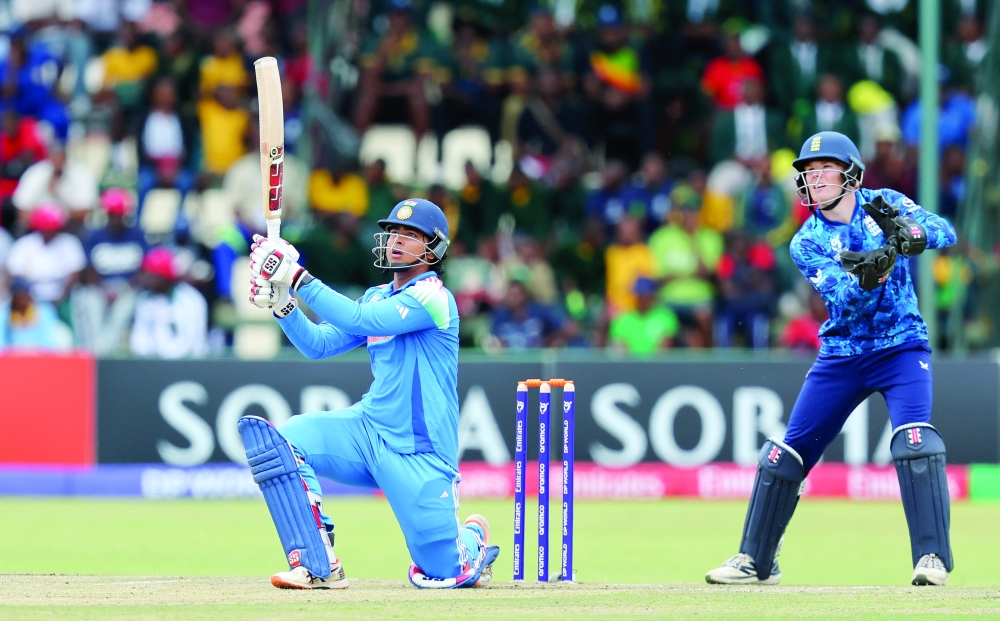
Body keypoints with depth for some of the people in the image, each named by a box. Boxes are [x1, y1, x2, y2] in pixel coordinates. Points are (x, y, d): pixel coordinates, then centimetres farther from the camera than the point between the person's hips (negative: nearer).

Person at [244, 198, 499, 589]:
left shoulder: (432, 297, -12)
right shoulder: (378, 297, 14)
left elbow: (358, 320, -24)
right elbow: (318, 344, 9)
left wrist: (297, 277, -25)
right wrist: (282, 302, -7)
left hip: (417, 453, -7)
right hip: (369, 430, 7)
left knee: (439, 573, -9)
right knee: (276, 439, -18)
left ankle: (472, 542, 31)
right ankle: (319, 567, -16)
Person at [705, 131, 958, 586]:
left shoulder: (885, 206, -4)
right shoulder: (807, 242, -4)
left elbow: (945, 232, -18)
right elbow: (844, 300, -18)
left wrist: (910, 233, -39)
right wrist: (871, 274, -39)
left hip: (901, 346, -3)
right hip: (842, 356, 3)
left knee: (913, 438, -25)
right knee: (788, 450, 2)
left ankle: (933, 557, -21)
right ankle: (755, 561, 14)